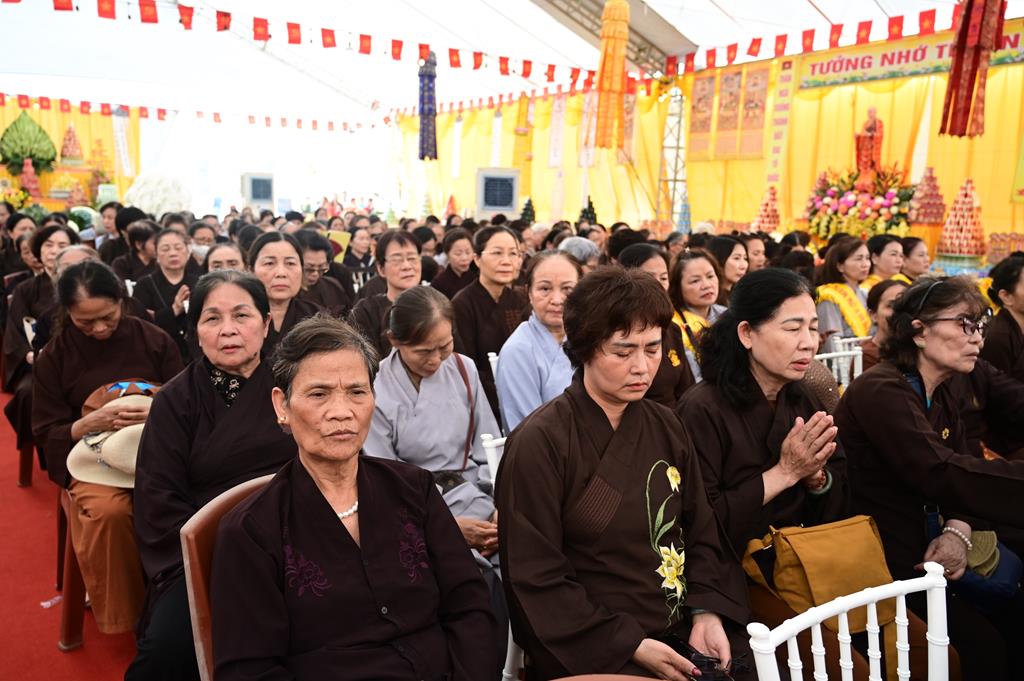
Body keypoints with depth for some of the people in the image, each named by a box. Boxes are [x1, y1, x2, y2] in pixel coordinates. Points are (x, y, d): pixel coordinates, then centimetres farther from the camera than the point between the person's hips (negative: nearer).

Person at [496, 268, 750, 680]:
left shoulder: (666, 429, 6)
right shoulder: (540, 444, -11)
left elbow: (702, 535, 10)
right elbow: (536, 581, -10)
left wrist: (707, 614, -6)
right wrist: (630, 645, -15)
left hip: (683, 634, 5)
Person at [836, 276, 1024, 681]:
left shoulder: (946, 389, 6)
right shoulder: (881, 391, -22)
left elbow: (957, 472, 4)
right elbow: (942, 473, -32)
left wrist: (958, 530, -15)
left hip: (924, 548, 8)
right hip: (879, 562, -8)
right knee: (982, 646, -12)